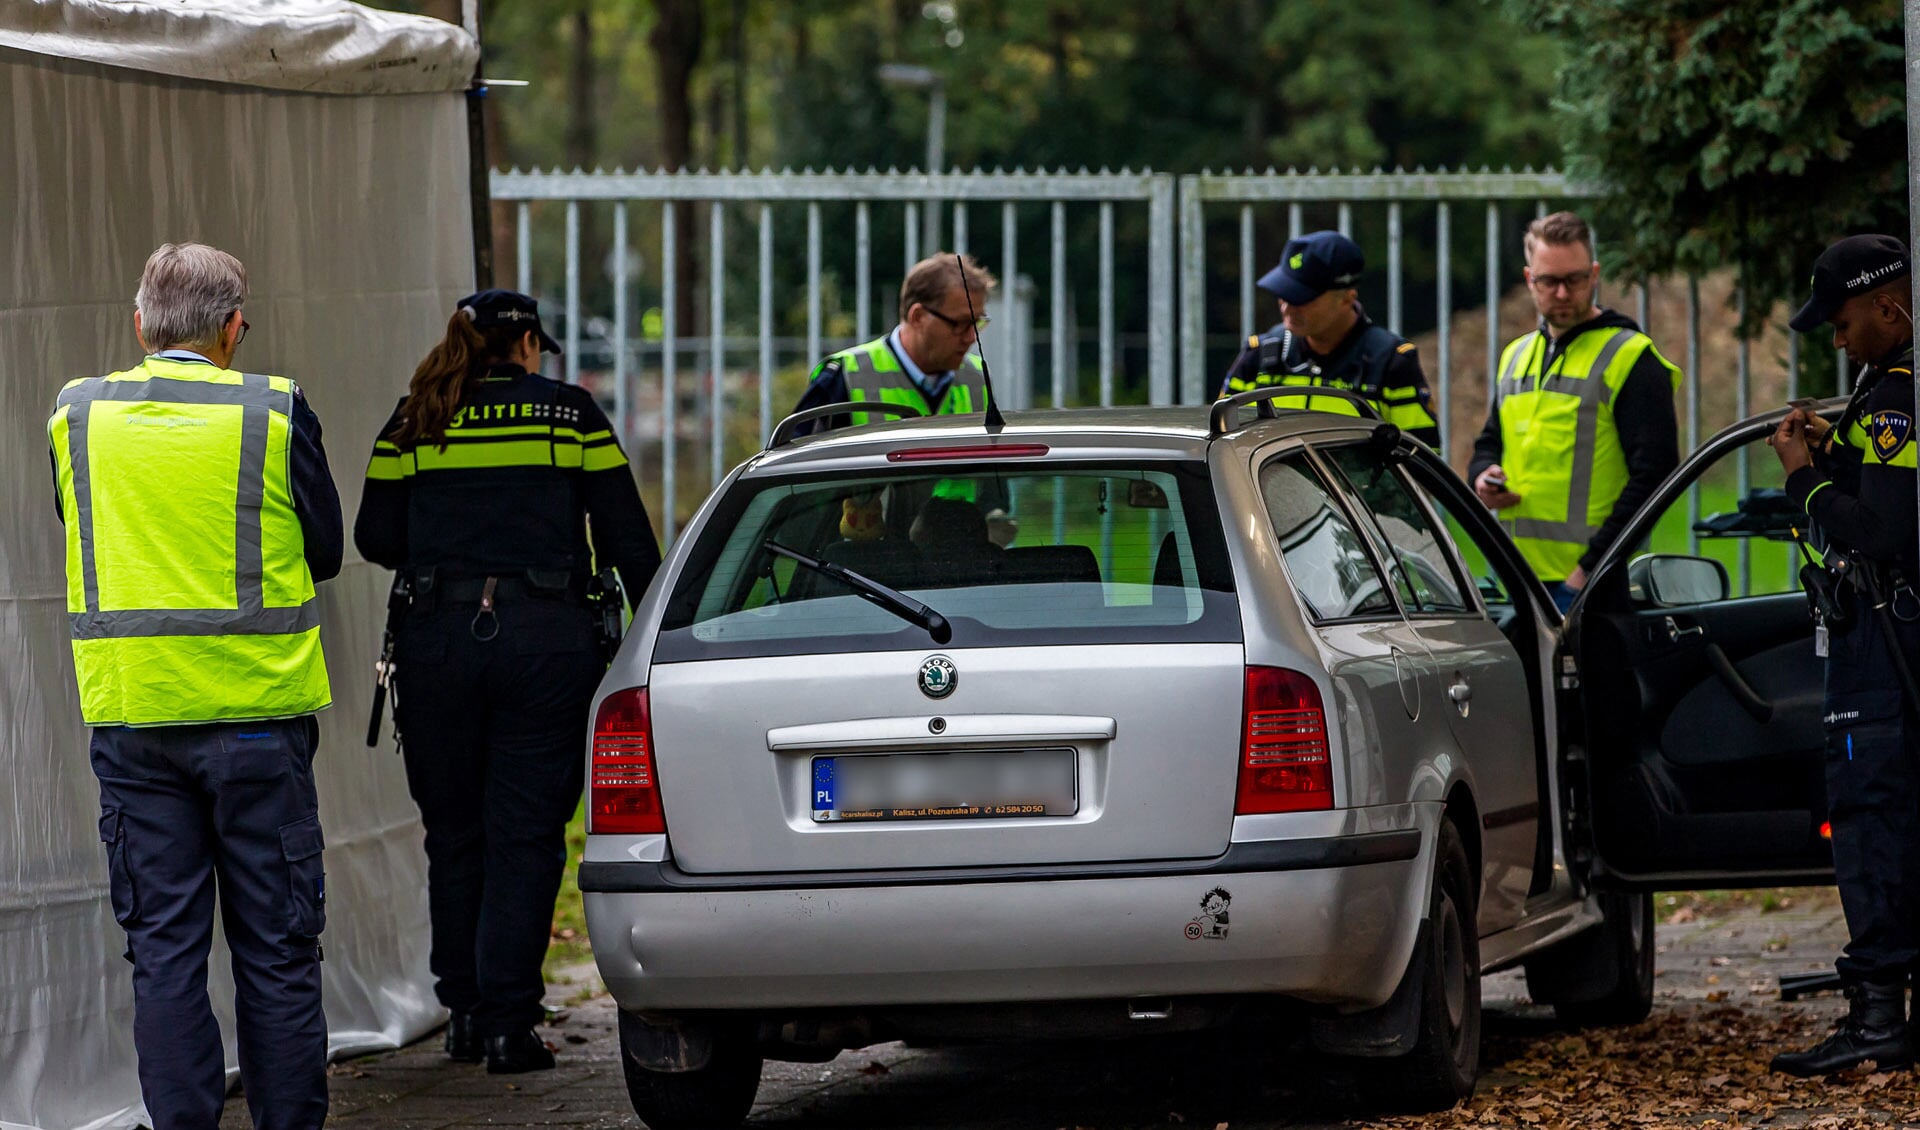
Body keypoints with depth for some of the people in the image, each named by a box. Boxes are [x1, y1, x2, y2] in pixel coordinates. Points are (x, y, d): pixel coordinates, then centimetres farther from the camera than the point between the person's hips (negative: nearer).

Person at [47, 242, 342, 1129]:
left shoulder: (75, 417, 1)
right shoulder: (273, 413, -6)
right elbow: (325, 553, 3)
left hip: (129, 713, 2)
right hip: (255, 706, -2)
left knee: (162, 946, 6)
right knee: (275, 946, 6)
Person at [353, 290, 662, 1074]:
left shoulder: (414, 422, 8)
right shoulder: (570, 413, 5)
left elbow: (376, 538, 6)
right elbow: (626, 538, 3)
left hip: (438, 637, 1)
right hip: (546, 639, -1)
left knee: (454, 834, 13)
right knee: (525, 834, 0)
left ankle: (464, 1013, 17)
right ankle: (508, 1024, -5)